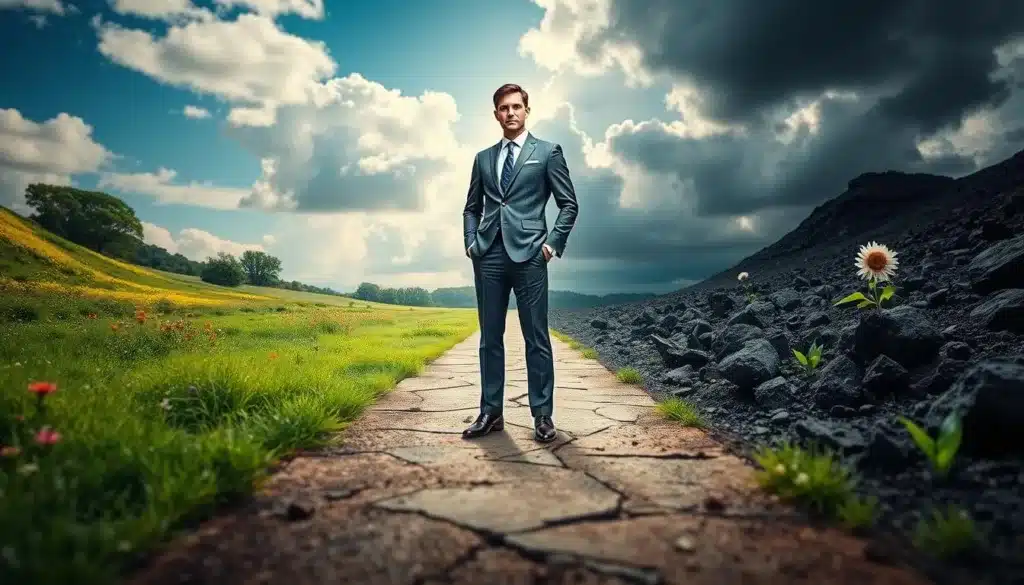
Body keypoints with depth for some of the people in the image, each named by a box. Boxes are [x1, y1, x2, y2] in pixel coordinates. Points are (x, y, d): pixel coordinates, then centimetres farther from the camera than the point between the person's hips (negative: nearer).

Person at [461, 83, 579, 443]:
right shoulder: (483, 158, 17)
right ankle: (491, 413, 14)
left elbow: (569, 204, 4)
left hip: (528, 255, -4)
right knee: (490, 337, 6)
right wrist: (471, 242, 7)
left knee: (536, 338, -1)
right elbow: (471, 207, 22)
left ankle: (542, 415, 8)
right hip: (488, 256, 4)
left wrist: (553, 243, -6)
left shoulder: (548, 152, 6)